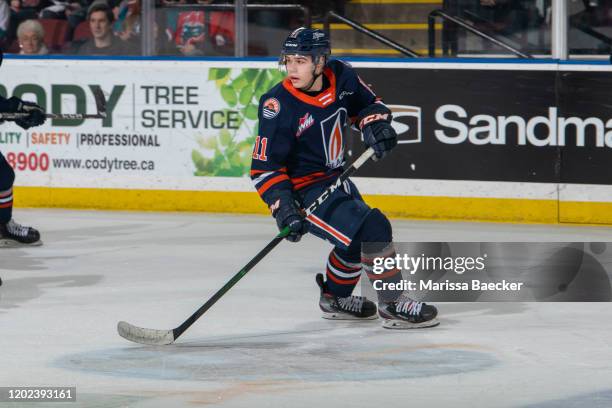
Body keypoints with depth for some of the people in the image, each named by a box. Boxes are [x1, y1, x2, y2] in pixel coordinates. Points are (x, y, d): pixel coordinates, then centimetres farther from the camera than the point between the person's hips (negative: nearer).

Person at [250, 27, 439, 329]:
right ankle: (393, 305, -11)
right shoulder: (278, 106, -23)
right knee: (373, 229, -22)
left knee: (358, 238, 28)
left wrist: (375, 124, -8)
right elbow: (264, 167, -20)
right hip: (304, 189, -8)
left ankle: (336, 298, 50)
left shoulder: (340, 77, -7)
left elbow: (367, 103, 13)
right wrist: (284, 208, -29)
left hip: (336, 178, 8)